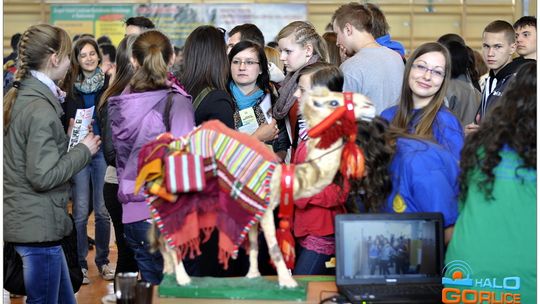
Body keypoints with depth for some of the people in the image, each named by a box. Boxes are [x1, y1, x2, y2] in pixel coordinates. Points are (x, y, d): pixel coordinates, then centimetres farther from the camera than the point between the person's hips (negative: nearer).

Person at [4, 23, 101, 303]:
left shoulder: (16, 97, 10)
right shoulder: (41, 109, -19)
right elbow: (43, 176, -22)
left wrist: (68, 140, 13)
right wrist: (84, 150, -11)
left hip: (20, 219, 9)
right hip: (38, 225, -9)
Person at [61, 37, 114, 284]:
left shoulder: (109, 83, 2)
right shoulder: (70, 85, 5)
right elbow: (64, 119, 8)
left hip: (103, 151, 0)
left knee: (102, 210, 4)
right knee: (81, 211, 0)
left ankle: (103, 261, 18)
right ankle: (80, 263, 10)